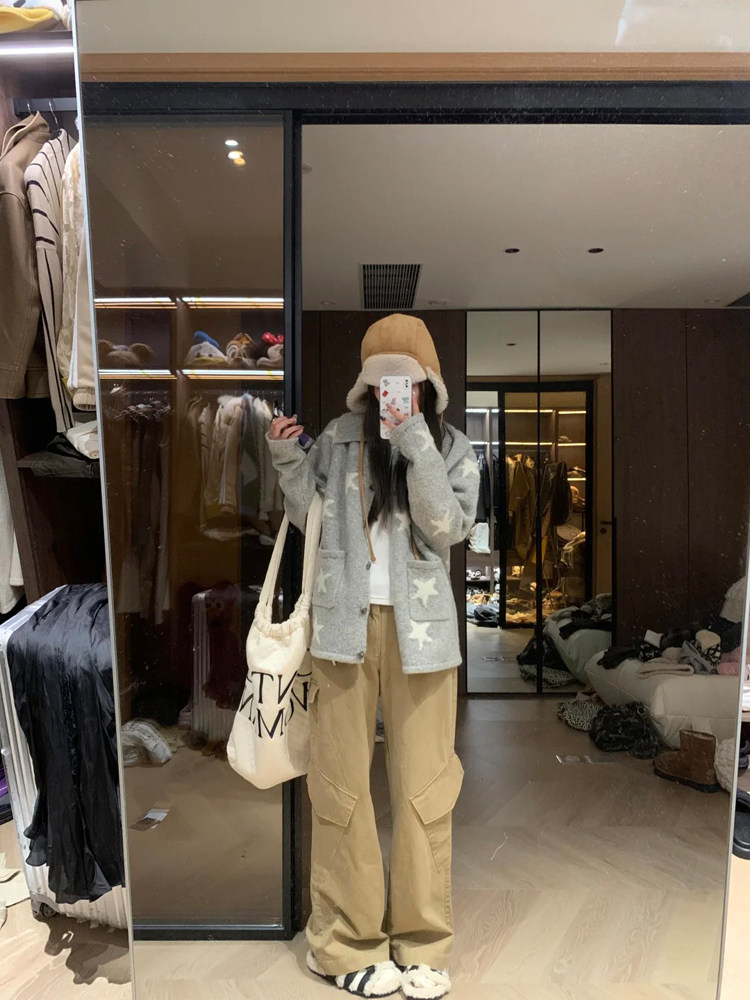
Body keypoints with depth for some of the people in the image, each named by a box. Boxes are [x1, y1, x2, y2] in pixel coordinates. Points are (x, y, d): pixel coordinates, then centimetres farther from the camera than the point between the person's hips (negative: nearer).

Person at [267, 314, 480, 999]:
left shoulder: (453, 448, 5)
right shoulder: (339, 438, 5)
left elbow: (446, 527, -10)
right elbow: (313, 522, 8)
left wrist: (417, 443, -16)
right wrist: (288, 464, -5)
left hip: (420, 629, 0)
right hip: (345, 622, 0)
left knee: (423, 783, 6)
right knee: (342, 782, 7)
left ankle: (422, 942, 25)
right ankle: (347, 941, 25)